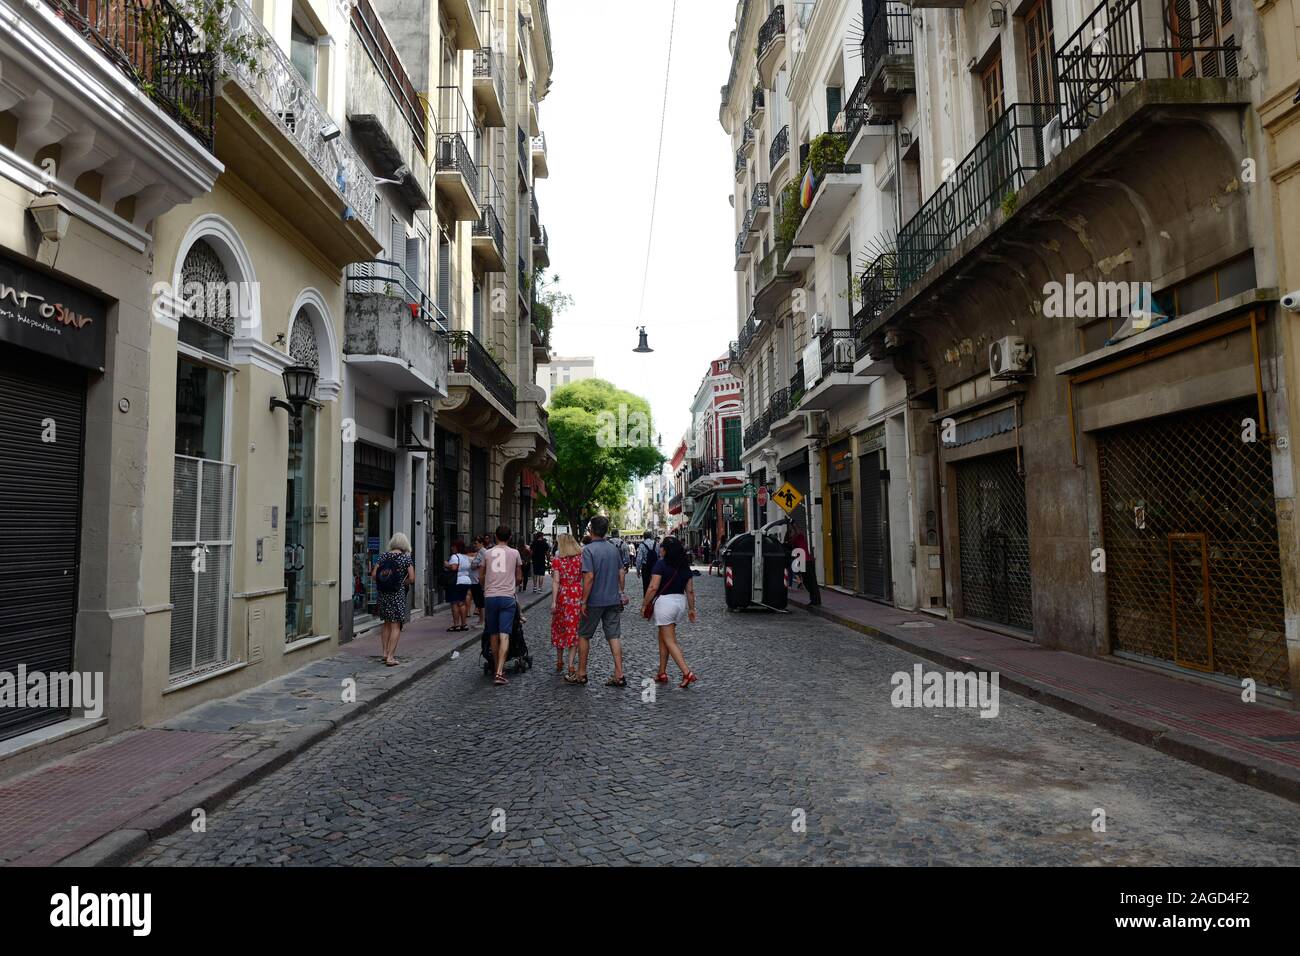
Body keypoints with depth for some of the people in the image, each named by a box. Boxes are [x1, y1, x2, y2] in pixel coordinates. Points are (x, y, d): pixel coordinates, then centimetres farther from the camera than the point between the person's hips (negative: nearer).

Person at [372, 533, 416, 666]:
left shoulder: (383, 556, 4)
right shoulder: (406, 557, -6)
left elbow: (373, 574, 0)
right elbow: (412, 578, -12)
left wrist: (383, 582, 14)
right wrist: (402, 583, 7)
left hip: (383, 594, 5)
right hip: (398, 595, -4)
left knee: (386, 624, 19)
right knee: (396, 626, 0)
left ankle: (385, 652, 23)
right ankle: (390, 657, -3)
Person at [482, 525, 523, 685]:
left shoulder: (487, 553, 7)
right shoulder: (514, 553, 5)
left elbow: (482, 577, 17)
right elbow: (519, 578, 14)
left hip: (490, 597, 2)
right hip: (507, 597, -2)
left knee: (494, 635, 13)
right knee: (504, 636, -6)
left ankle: (498, 668, 24)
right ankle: (499, 673, -16)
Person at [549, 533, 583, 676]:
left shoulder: (557, 560, -5)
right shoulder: (581, 558, 1)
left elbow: (556, 581, -11)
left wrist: (553, 601, -11)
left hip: (562, 596, -1)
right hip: (578, 596, 1)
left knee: (560, 629, 15)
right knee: (574, 630, 4)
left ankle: (559, 662, 26)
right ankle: (571, 665, -1)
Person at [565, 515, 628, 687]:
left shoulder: (589, 550, -15)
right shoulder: (614, 549, 6)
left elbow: (589, 577, -19)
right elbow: (621, 573, 11)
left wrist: (584, 602, -14)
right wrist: (621, 593, 22)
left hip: (595, 601, -5)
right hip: (613, 600, 5)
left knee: (583, 636, 10)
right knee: (614, 637, 6)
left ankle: (581, 674, 18)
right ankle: (619, 675, 3)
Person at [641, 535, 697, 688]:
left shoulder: (661, 564, -12)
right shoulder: (686, 567, 7)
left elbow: (653, 587, -17)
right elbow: (690, 591, 8)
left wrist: (645, 605, -8)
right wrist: (691, 609, 16)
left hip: (664, 601, -7)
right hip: (681, 601, 7)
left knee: (670, 641, -3)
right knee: (663, 638, 19)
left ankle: (687, 673, -13)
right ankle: (662, 673, 23)